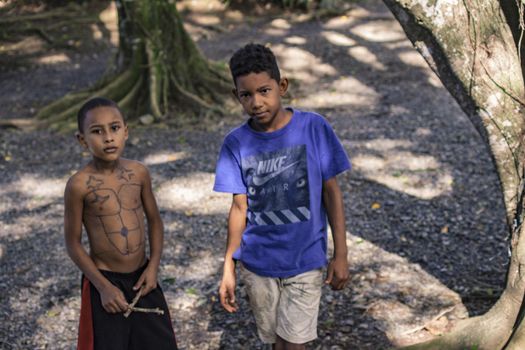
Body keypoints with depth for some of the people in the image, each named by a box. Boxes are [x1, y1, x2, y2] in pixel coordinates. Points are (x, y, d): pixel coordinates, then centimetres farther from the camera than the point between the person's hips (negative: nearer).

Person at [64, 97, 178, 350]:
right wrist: (103, 286, -13)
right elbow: (73, 243, -10)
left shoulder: (139, 173, -4)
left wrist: (153, 265, -4)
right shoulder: (79, 184, -17)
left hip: (142, 277, 4)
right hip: (104, 281, -4)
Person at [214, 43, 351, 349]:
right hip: (257, 264, 2)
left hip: (305, 260, -2)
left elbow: (331, 191, -4)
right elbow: (240, 208, 1)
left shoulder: (314, 128, -11)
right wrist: (228, 268, 2)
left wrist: (341, 255, -3)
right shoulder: (236, 143, -6)